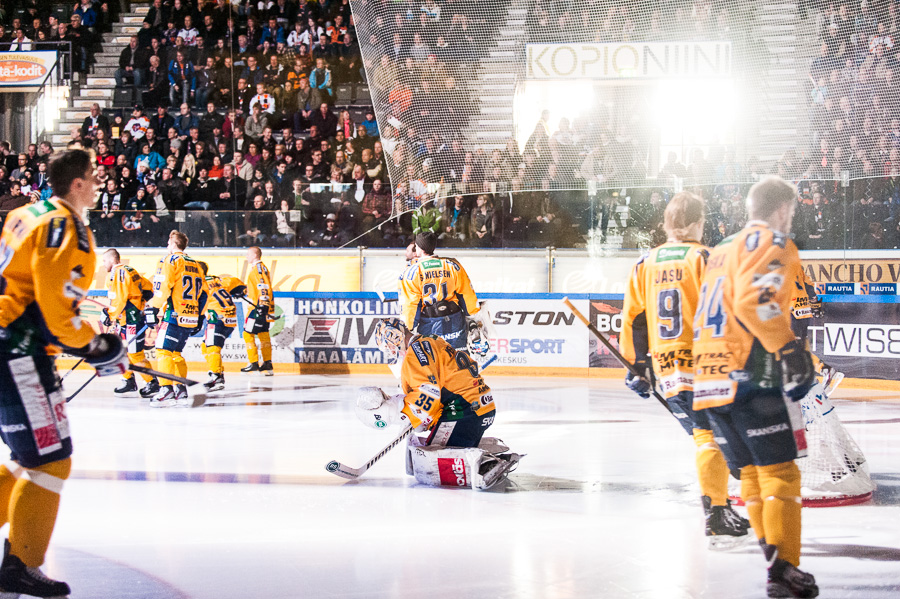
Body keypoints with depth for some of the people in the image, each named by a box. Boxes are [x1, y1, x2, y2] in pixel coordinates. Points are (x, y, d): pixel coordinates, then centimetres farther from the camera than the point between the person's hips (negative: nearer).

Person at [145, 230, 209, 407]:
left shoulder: (170, 261, -3)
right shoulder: (195, 264, 19)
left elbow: (163, 286, -15)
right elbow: (204, 292, 21)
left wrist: (153, 308, -13)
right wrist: (199, 316, 26)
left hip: (174, 314, -8)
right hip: (191, 317, 8)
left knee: (164, 350, -10)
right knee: (175, 353, 16)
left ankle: (166, 391, -21)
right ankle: (181, 391, 12)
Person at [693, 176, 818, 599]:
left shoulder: (722, 250, 25)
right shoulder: (773, 244, -3)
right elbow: (754, 299, -21)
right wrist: (789, 348, -23)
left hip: (709, 380, 8)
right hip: (751, 378, -8)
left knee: (753, 473, 14)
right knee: (780, 473, -7)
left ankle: (774, 559, 14)